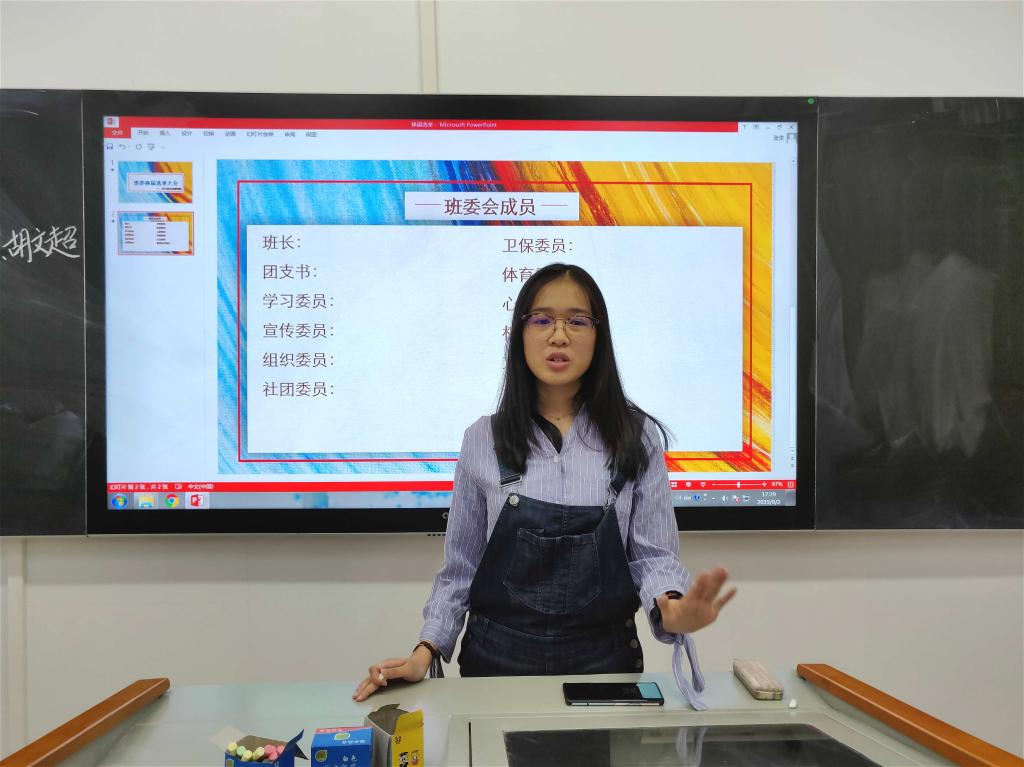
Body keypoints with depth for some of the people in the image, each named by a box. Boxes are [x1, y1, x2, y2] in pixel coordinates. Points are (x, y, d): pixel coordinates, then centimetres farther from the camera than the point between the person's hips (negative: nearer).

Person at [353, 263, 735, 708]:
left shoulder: (638, 437, -5)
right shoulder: (482, 441, -3)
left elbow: (653, 556, -4)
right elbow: (461, 568, 3)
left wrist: (671, 609, -25)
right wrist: (426, 651, -9)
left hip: (604, 660, 0)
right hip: (498, 657, 1)